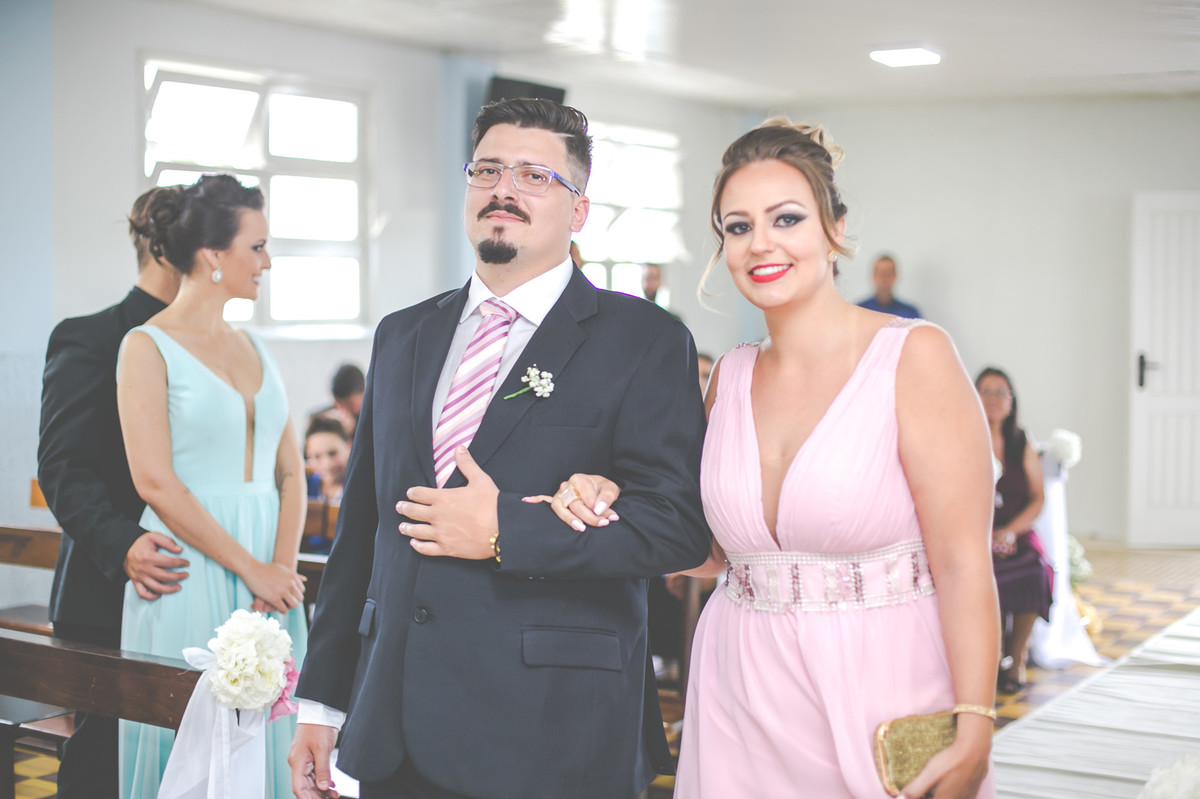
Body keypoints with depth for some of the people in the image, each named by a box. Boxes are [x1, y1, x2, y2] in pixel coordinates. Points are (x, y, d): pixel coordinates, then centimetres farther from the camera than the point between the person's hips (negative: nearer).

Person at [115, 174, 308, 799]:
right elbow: (155, 481, -13)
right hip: (187, 575, -6)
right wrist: (251, 569, -13)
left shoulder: (254, 349, 14)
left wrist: (283, 563, -6)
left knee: (266, 742, 8)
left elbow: (291, 472, 10)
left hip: (269, 577, 6)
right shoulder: (147, 346, -5)